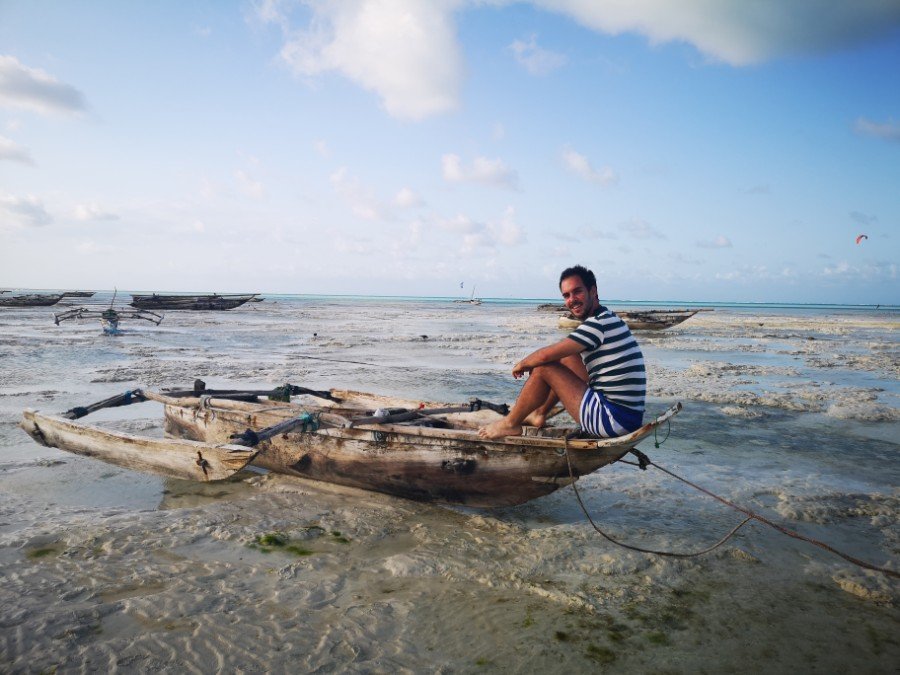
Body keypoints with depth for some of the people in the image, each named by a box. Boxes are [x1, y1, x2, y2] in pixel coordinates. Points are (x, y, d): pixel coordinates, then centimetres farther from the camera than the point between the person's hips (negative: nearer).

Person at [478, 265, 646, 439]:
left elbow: (545, 355, -17)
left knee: (543, 368, -6)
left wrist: (522, 364, 3)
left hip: (615, 420, -10)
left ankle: (511, 424, 10)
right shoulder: (608, 318, 13)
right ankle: (540, 414, 29)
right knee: (566, 358, 20)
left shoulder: (598, 323, -17)